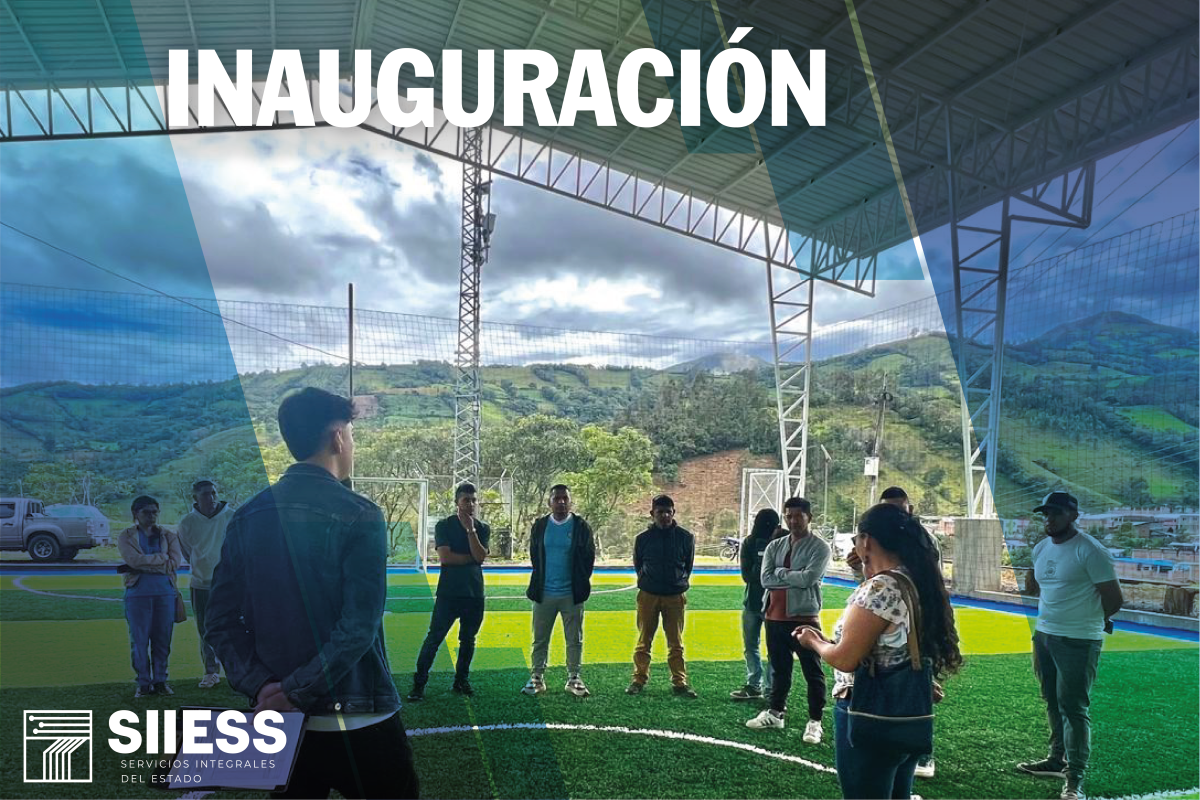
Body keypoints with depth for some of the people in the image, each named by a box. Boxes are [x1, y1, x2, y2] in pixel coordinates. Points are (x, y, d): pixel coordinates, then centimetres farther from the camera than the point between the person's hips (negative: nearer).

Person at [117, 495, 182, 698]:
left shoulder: (168, 536, 11)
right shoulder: (126, 536, 7)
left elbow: (175, 562, -4)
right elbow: (135, 560, -10)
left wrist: (142, 565, -8)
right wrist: (163, 557, -5)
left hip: (165, 592, 1)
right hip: (138, 593, -1)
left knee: (162, 640, 3)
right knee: (139, 641, 0)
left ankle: (160, 680, 13)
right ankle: (143, 683, 9)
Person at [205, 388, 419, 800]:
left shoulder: (247, 517, 3)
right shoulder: (359, 515, -14)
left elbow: (221, 621, 2)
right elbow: (358, 627, -20)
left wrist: (259, 685, -4)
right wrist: (297, 690, -13)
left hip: (281, 723, 6)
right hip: (357, 723, -5)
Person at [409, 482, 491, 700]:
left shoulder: (482, 529, 7)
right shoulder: (444, 526, -1)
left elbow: (480, 556, -9)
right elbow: (444, 556, -14)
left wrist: (470, 529, -12)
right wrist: (470, 558, -8)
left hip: (474, 593, 3)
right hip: (448, 592, -3)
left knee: (468, 640, 11)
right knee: (434, 638, -3)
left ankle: (462, 680, 24)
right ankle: (419, 683, 4)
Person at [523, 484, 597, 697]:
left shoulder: (581, 526, -1)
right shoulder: (540, 525, 4)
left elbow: (589, 557, 5)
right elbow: (534, 555, 12)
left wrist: (581, 583, 3)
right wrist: (538, 583, 9)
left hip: (572, 594, -1)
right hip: (544, 593, 1)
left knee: (575, 640, 5)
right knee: (540, 639, 6)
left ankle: (573, 679, 16)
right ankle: (537, 678, 16)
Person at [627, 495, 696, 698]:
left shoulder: (685, 537, -2)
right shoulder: (643, 538, -3)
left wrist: (680, 582, 10)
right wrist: (645, 581, 10)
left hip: (675, 596, 0)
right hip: (648, 596, 0)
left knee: (676, 643, 5)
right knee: (644, 641, 6)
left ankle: (679, 682, 11)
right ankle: (639, 679, 15)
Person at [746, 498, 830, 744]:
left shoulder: (820, 547, -7)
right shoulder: (775, 546, 8)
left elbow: (808, 578, -21)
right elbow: (766, 579, -4)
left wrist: (780, 572, -9)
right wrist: (794, 578, -13)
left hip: (804, 618, -5)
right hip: (775, 617, 5)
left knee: (813, 672, 4)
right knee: (780, 669, 18)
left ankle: (815, 721, 14)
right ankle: (775, 712, 30)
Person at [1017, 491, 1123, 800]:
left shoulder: (1090, 551, -16)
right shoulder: (1040, 548, 7)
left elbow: (1114, 600, -12)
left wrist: (1087, 619, 2)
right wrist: (1055, 608, 10)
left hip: (1078, 641, -8)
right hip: (1043, 635, 8)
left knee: (1073, 708, -5)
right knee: (1053, 703, 18)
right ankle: (1058, 759, 33)